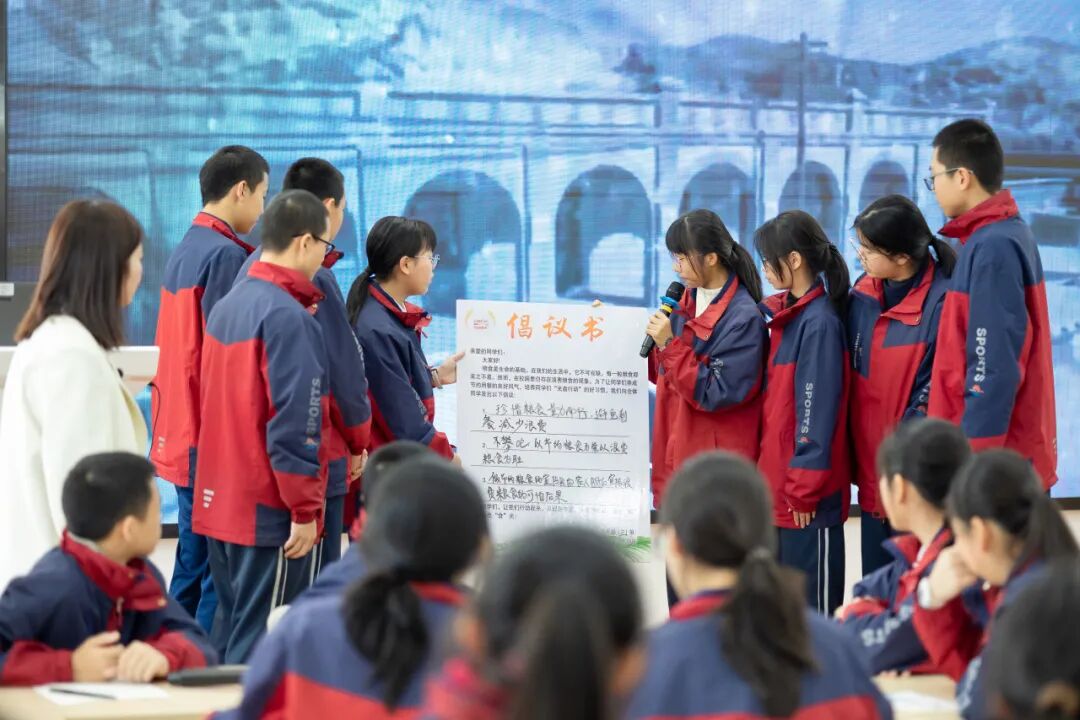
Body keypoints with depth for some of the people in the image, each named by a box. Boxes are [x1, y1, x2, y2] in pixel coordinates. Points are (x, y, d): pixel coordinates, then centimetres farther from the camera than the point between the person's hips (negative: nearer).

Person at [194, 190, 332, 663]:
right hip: (269, 511, -9)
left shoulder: (226, 307, 10)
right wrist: (305, 509, -16)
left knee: (230, 631, 16)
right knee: (262, 643, -4)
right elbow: (294, 422, -20)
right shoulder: (290, 317, -16)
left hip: (217, 503, 9)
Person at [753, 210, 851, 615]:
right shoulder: (785, 315, 12)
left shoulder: (819, 322, -15)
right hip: (778, 486, 9)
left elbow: (817, 408, -18)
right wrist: (775, 476, 12)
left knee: (814, 598, -2)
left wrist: (804, 486, -17)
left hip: (808, 497, -9)